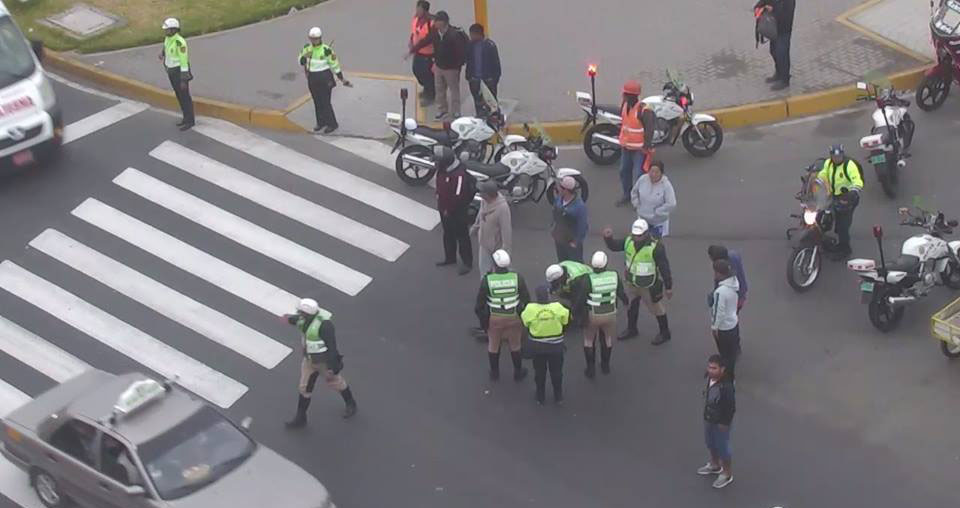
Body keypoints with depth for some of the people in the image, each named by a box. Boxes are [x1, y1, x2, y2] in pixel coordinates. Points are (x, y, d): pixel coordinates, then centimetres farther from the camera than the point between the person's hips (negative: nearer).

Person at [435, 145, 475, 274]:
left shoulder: (459, 174, -30)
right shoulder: (442, 170, -1)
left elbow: (458, 197, -30)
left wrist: (449, 210, -20)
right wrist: (440, 204, 10)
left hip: (457, 212, -9)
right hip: (444, 209, 9)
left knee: (462, 237, 5)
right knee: (448, 235, 23)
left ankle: (467, 263, 17)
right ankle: (450, 258, 40)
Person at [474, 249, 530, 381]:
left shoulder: (487, 280, -19)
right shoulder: (517, 278, -16)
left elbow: (480, 301, -9)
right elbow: (526, 299, -6)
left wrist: (481, 317, 8)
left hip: (494, 318, 0)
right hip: (514, 317, 0)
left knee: (493, 345, 20)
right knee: (515, 344, 20)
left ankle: (494, 372, 35)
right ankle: (518, 372, 34)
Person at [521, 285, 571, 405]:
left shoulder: (530, 309, -22)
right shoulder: (558, 308, -21)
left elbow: (525, 323, -9)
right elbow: (566, 321, -8)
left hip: (537, 347, 0)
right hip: (555, 346, 0)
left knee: (539, 372, 20)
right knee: (556, 372, 20)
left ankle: (540, 398, 31)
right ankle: (558, 397, 32)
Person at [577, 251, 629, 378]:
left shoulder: (588, 279, -26)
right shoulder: (614, 275, -17)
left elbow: (581, 300, -21)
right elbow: (621, 293, -5)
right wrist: (626, 301, 18)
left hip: (592, 315, -3)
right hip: (610, 314, 3)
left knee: (589, 340, 22)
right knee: (607, 338, 28)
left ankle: (591, 369, 26)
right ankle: (605, 366, 40)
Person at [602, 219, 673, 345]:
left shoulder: (655, 246, -27)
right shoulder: (629, 241, -9)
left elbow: (664, 267, -20)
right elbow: (613, 246, 2)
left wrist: (668, 287, -14)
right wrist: (608, 237, -22)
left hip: (649, 285, -6)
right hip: (632, 282, 6)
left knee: (656, 307, 11)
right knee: (631, 306, 22)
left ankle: (664, 333, 30)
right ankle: (631, 330, 43)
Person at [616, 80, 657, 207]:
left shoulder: (644, 110, -24)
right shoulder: (625, 105, 0)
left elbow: (649, 129, -20)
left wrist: (646, 147, -20)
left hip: (639, 148, -8)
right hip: (626, 146, 8)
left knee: (638, 175, -4)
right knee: (624, 171, 18)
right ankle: (627, 195, 35)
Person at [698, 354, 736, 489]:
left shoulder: (726, 387, -37)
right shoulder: (710, 377, -14)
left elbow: (731, 407, -25)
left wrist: (724, 423, -16)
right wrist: (706, 414, 14)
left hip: (720, 422, -7)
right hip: (708, 418, 7)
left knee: (722, 447, 13)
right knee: (710, 443, 27)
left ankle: (727, 474, 36)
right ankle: (715, 465, 53)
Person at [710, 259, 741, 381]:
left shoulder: (720, 291, -35)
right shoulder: (734, 281, -11)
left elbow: (718, 312, -26)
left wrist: (714, 327, -12)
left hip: (723, 327, -8)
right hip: (733, 322, 8)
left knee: (725, 353, 13)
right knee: (732, 350, 25)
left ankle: (728, 376, 31)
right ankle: (730, 373, 44)